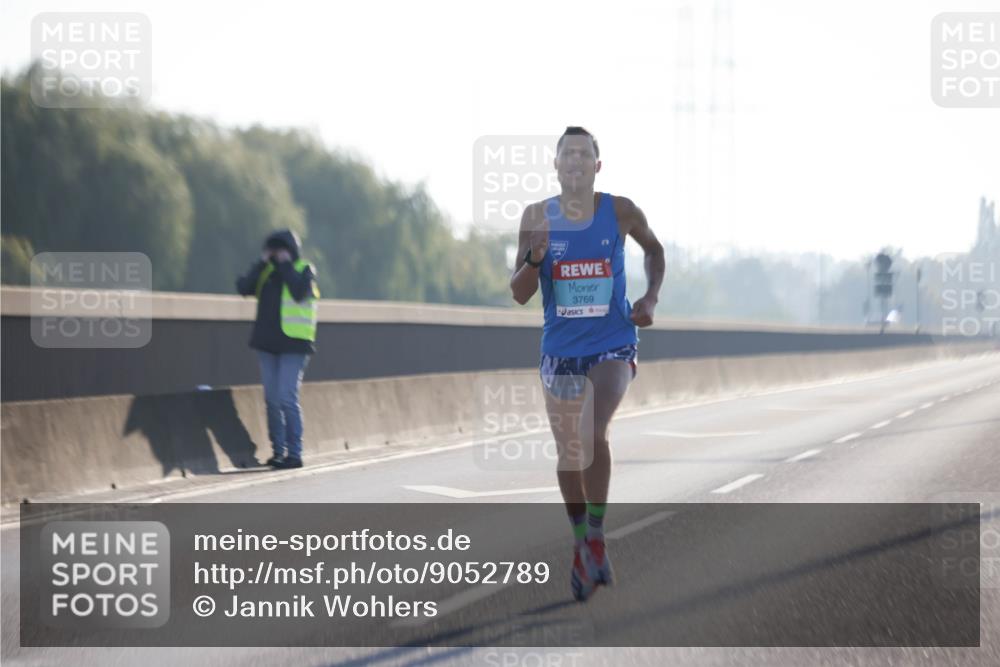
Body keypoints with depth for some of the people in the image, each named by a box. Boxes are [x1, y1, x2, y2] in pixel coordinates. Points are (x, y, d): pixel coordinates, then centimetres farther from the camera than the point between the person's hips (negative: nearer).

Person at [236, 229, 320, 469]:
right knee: (272, 400, 7)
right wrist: (262, 263, -7)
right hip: (267, 343, 6)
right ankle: (278, 451, 16)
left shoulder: (304, 269, 0)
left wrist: (286, 265, -13)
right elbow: (244, 288, -3)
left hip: (293, 344, -5)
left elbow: (300, 292, -20)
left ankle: (294, 453, -7)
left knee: (287, 399, -12)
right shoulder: (267, 271, 12)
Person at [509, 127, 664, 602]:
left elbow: (654, 249, 17)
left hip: (613, 345, -2)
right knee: (569, 454, 11)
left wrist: (650, 298, 2)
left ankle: (596, 536, -11)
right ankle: (581, 546, 29)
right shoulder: (536, 217, -3)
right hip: (560, 349, 2)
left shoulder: (620, 212, -4)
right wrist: (535, 257, -23)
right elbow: (519, 294, -3)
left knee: (595, 434, -25)